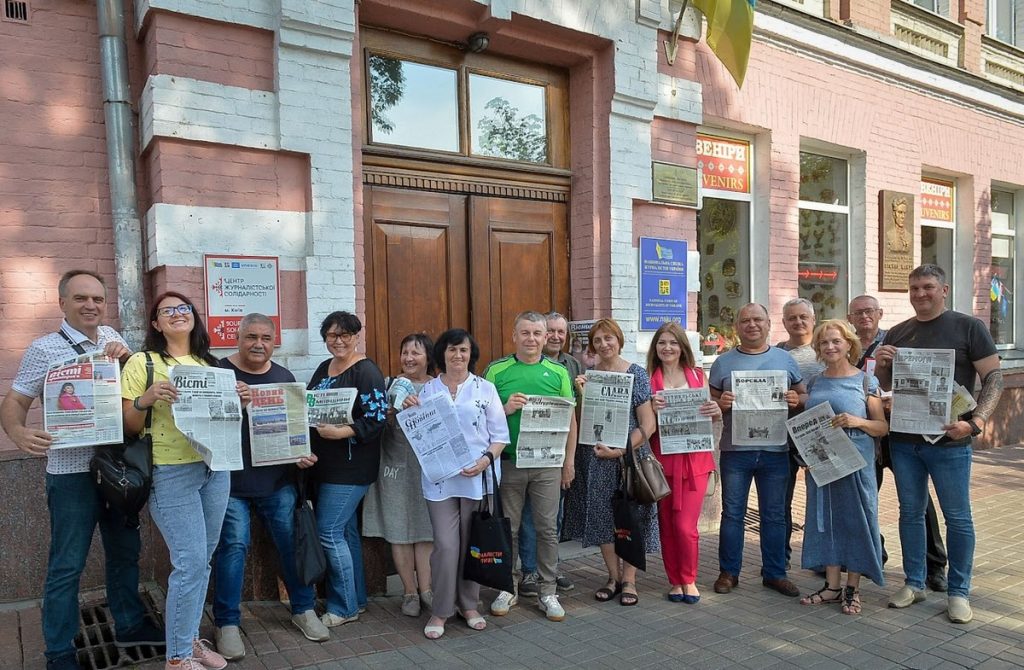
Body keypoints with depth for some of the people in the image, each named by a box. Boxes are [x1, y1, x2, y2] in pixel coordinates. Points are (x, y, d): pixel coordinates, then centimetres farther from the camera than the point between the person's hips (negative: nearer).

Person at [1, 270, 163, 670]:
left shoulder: (111, 337, 6)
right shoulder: (45, 349, -8)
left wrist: (127, 356, -9)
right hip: (72, 472, -5)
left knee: (125, 550, 17)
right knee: (67, 565, 4)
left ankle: (129, 625, 34)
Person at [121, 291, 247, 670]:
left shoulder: (209, 363, 14)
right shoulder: (142, 362, -3)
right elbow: (128, 427, -3)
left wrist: (238, 401, 2)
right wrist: (144, 399, -22)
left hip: (215, 468, 6)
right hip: (171, 472, -6)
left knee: (202, 559, 12)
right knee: (190, 561, -6)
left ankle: (190, 637, 28)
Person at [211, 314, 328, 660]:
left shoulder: (284, 377, 9)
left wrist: (303, 455, -2)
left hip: (278, 479, 4)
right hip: (231, 480, -3)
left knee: (291, 541, 8)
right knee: (233, 545, -3)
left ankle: (303, 609, 25)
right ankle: (227, 623, 15)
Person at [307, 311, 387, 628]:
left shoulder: (367, 371, -12)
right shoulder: (323, 369, 13)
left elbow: (376, 420, -18)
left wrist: (341, 432, -28)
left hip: (351, 467, -8)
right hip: (326, 465, 8)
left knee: (329, 532, -7)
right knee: (346, 531, 15)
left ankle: (344, 607, 7)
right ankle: (356, 598, 26)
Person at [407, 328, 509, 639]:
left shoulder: (485, 389, 3)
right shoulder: (427, 389, 8)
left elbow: (500, 435, 2)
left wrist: (486, 460, -14)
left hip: (477, 477, 0)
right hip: (440, 478, 0)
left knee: (472, 543, 10)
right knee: (446, 544, -4)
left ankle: (469, 604, 27)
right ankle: (440, 610, 12)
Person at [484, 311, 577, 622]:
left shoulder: (558, 372, 5)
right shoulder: (496, 371, 1)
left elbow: (570, 419, 8)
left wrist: (569, 461, 4)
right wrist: (506, 409, -16)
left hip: (548, 464, 1)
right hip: (508, 462, -1)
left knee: (548, 529, 7)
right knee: (508, 528, 9)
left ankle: (547, 592, 21)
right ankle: (507, 588, 24)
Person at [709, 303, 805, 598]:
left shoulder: (785, 360, 7)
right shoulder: (724, 362, 3)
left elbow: (803, 396, 12)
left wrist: (796, 400, -10)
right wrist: (721, 404, -16)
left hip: (775, 451, 1)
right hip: (735, 450, -1)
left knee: (774, 515, 11)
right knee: (732, 514, 6)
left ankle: (775, 573, 24)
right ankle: (728, 572, 19)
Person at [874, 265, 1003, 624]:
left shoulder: (968, 327, -3)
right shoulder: (897, 333, 9)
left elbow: (994, 377, -6)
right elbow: (885, 384, 16)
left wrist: (976, 422, -20)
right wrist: (880, 364, -7)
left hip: (948, 441, -4)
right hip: (903, 439, 4)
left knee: (957, 516, 5)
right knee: (910, 511, 12)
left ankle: (959, 591, 19)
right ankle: (914, 583, 24)